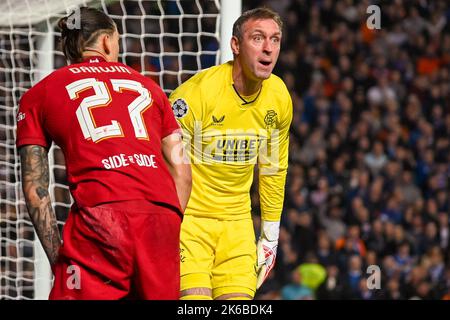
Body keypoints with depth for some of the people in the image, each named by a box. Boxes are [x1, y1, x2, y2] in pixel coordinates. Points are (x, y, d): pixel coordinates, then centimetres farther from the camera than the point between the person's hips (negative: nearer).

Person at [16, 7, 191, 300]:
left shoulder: (39, 95, 19)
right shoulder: (146, 85, 27)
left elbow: (34, 186, 10)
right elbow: (181, 168, 20)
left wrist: (56, 256, 11)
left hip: (99, 215, -3)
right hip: (163, 216, 3)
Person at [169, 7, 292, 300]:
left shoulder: (279, 98, 0)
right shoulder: (197, 92, -18)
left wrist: (271, 236, 17)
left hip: (237, 221, 5)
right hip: (187, 218, -5)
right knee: (195, 298, -18)